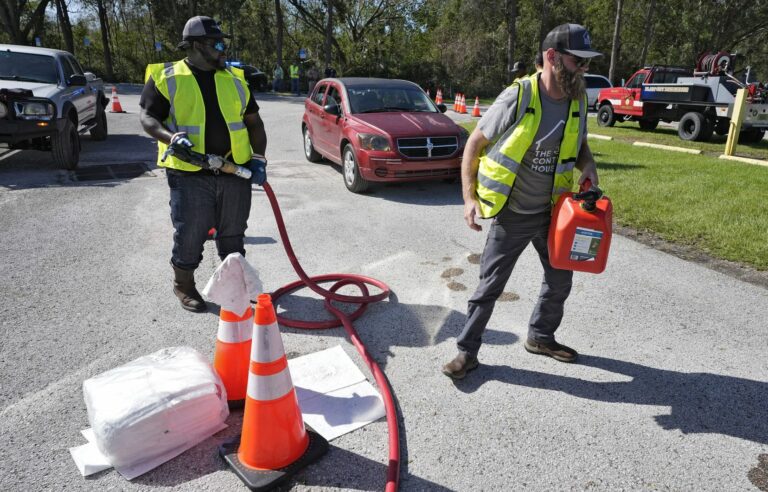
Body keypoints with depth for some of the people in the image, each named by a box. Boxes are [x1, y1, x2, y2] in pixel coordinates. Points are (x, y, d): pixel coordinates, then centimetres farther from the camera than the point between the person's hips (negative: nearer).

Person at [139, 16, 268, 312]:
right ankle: (183, 286, 26)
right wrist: (171, 137, -22)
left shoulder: (235, 79, 13)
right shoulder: (166, 77, 1)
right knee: (189, 236, 4)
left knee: (233, 234, 13)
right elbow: (148, 117, -1)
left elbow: (253, 122, 15)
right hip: (190, 175, -3)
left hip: (235, 172, 4)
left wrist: (258, 158, 4)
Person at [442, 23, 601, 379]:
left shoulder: (579, 100, -1)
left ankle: (540, 337, 40)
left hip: (552, 212, 6)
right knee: (490, 286, 1)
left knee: (560, 281, 17)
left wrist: (588, 166, -6)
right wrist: (469, 197, -16)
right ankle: (467, 352, 17)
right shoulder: (517, 97, -18)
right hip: (511, 215, -6)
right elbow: (474, 144, -11)